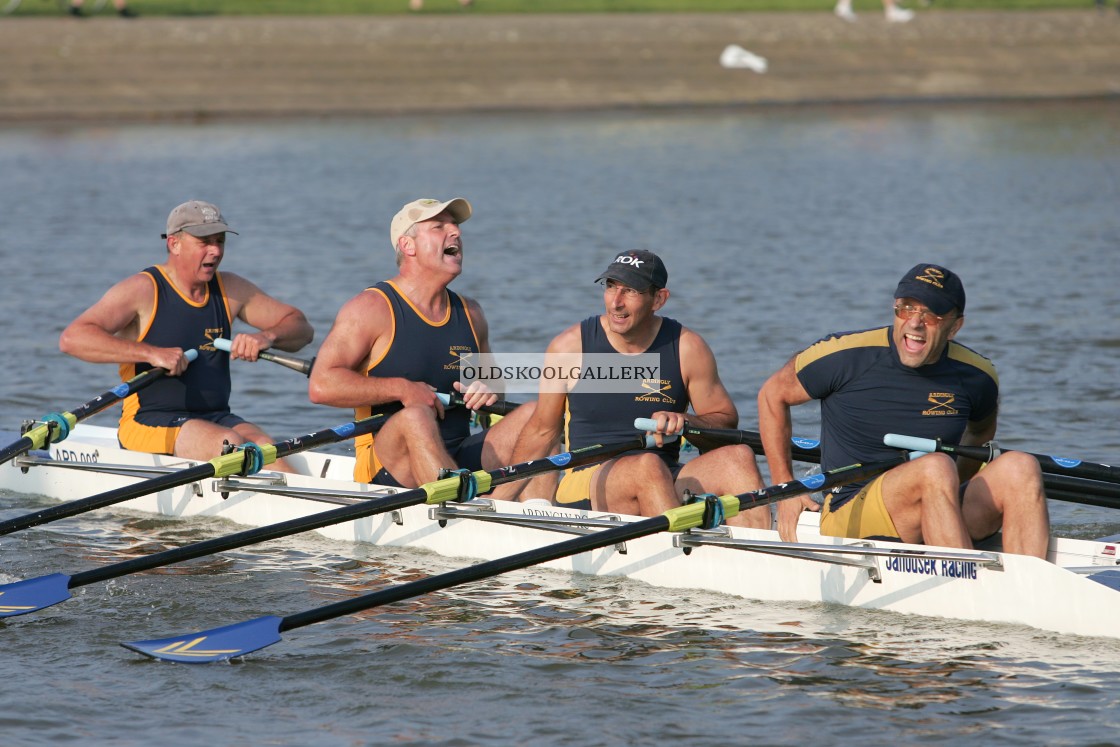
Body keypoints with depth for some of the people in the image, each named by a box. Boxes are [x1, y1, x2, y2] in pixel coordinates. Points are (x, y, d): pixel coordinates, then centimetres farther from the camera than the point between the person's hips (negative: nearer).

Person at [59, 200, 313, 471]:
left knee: (262, 445, -26)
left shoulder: (229, 290, 12)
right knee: (229, 443, -31)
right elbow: (71, 338, -17)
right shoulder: (143, 291, -6)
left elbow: (300, 327, 15)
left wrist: (267, 337, -10)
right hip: (150, 423, -5)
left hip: (216, 416, 5)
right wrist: (151, 353, -25)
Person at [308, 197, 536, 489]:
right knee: (415, 417, -36)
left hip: (458, 461, 6)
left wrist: (488, 388, 4)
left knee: (533, 414, -13)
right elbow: (321, 386, -14)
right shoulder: (372, 308, -5)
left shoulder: (469, 313, 14)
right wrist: (401, 388, -18)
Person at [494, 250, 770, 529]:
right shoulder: (570, 346, 0)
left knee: (737, 457, -24)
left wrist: (686, 423, -13)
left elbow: (725, 419, 8)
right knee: (647, 466, -35)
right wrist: (501, 495, 9)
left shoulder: (688, 349, 3)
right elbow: (542, 431, 9)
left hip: (666, 484, 3)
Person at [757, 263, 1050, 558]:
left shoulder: (976, 376, 4)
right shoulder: (846, 356, -6)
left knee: (1020, 466, -22)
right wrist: (785, 490, 5)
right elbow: (772, 395, 7)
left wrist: (951, 487, 11)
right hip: (850, 517, -4)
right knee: (936, 466, -33)